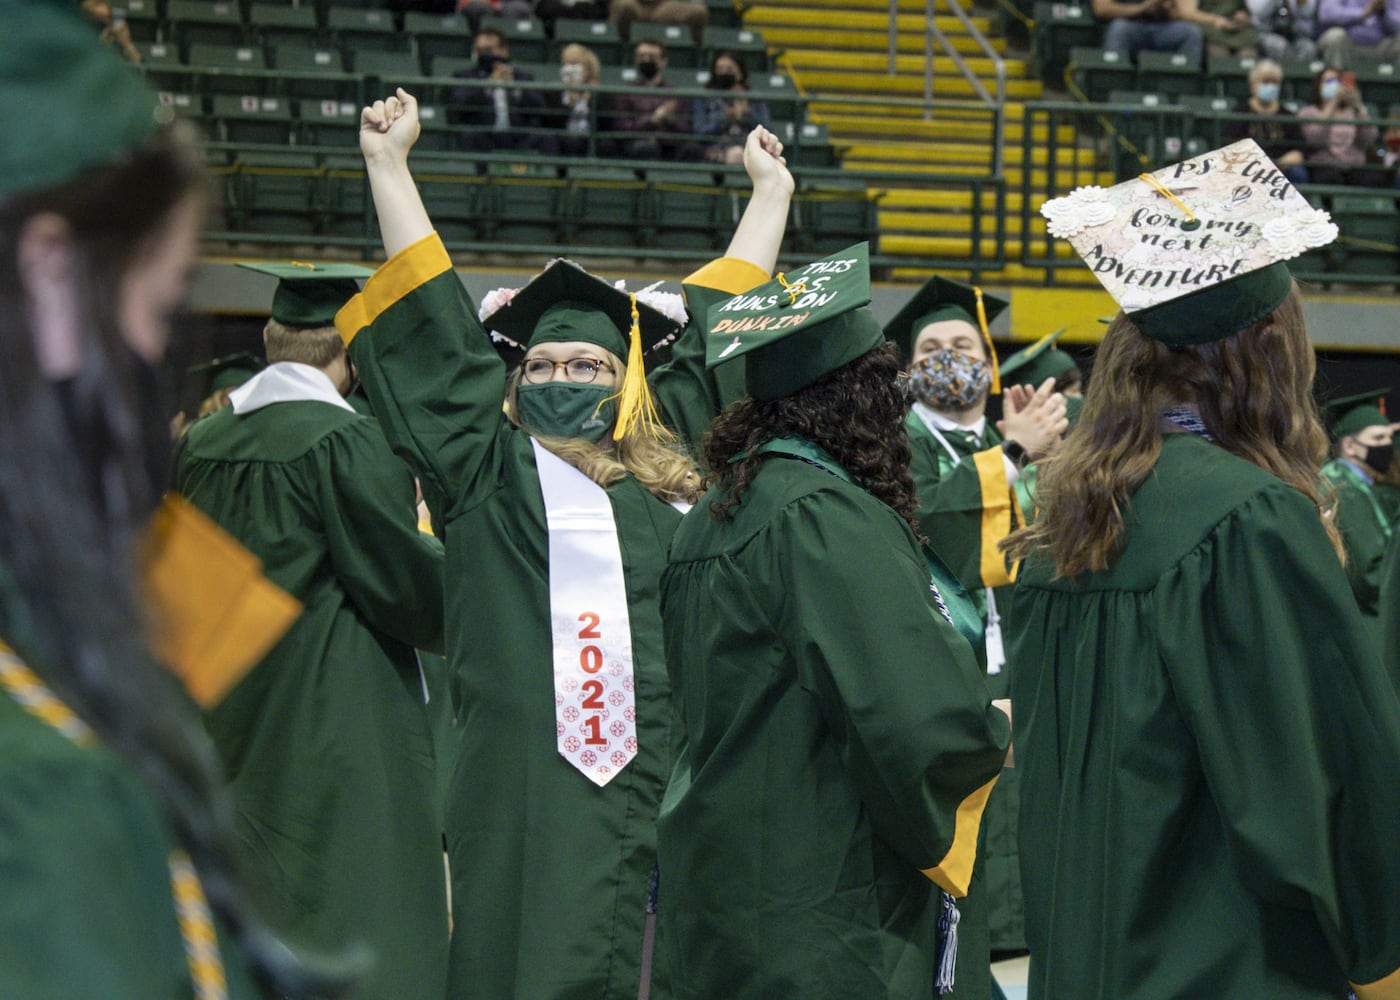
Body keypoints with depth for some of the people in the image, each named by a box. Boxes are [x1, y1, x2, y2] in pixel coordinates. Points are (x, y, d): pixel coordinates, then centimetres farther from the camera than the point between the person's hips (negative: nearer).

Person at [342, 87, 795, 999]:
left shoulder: (671, 459, 17)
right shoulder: (489, 462, 9)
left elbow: (716, 327, 28)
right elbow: (433, 322, 11)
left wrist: (771, 193, 38)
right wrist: (389, 164, 14)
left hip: (672, 784, 3)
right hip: (537, 789, -3)